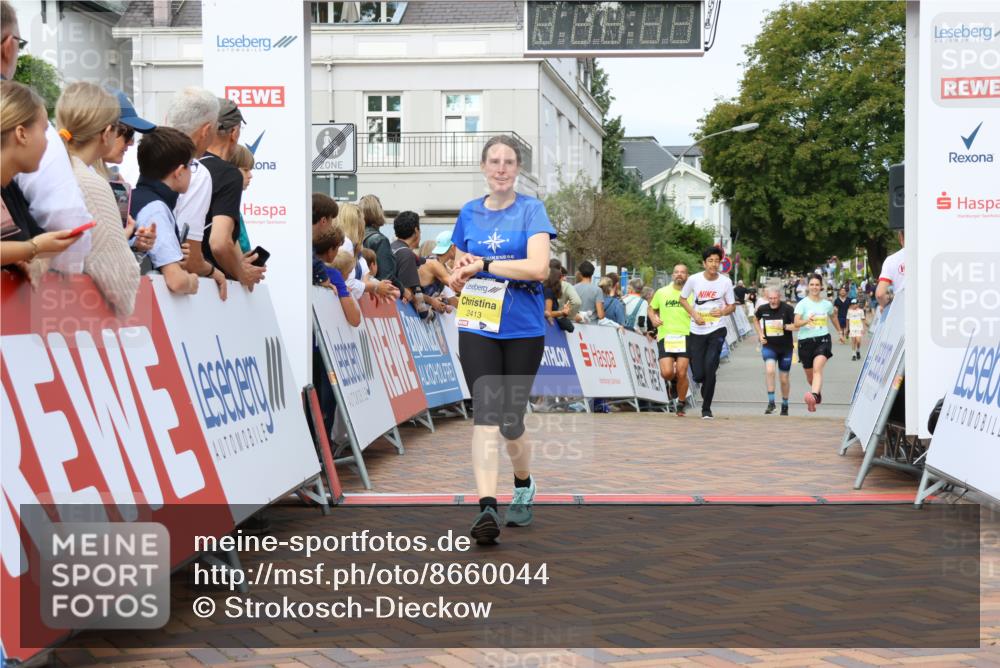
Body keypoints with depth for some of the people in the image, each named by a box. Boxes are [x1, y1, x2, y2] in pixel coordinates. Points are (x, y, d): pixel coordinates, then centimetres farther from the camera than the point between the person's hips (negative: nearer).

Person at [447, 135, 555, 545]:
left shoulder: (531, 210, -3)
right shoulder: (469, 214, 9)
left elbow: (538, 267, -17)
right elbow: (458, 274, 18)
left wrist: (483, 264, -13)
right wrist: (458, 277, -6)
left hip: (523, 330, -2)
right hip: (478, 330, 2)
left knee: (511, 422, 8)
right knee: (485, 415, -13)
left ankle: (524, 486, 35)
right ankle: (487, 507, -19)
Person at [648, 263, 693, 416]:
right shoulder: (661, 292, 10)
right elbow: (651, 308, 23)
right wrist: (653, 318, 2)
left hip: (685, 336, -1)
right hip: (665, 336, 1)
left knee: (681, 373, -6)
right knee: (667, 372, -13)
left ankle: (680, 405, 14)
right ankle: (672, 382, 25)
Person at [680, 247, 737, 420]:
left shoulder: (725, 281, -4)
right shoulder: (694, 279, -5)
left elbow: (732, 306, 5)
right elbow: (683, 298, 9)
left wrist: (723, 311, -17)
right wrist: (694, 314, -7)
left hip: (717, 330, -1)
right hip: (697, 332, 1)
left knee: (710, 369, -14)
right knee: (698, 375, -1)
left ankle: (706, 408, -1)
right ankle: (706, 389, 37)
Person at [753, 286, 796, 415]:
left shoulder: (787, 308, -13)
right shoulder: (762, 308, -3)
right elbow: (756, 319, 18)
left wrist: (784, 326, -28)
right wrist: (760, 334, 7)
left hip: (785, 347, -1)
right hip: (769, 345, 1)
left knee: (784, 378, 9)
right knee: (769, 370, -25)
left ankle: (785, 405, 30)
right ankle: (771, 402, -18)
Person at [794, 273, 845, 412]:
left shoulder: (827, 304, 6)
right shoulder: (802, 304, -3)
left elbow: (833, 318, 28)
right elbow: (796, 323, -15)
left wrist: (840, 332, 36)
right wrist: (807, 320, -34)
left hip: (823, 339, 0)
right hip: (805, 341, 0)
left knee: (817, 369, -25)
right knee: (809, 375, 13)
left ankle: (814, 396, -43)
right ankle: (818, 393, 43)